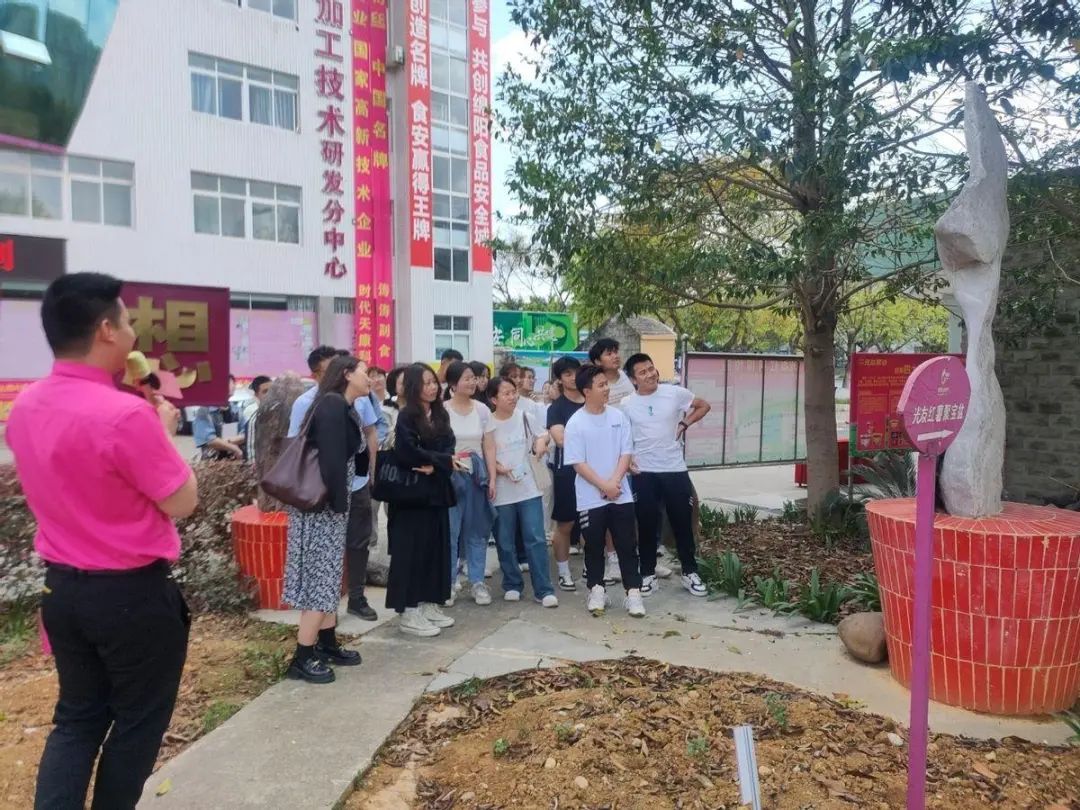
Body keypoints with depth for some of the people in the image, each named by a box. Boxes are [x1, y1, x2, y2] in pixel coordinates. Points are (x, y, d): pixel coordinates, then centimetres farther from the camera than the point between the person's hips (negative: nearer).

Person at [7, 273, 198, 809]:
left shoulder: (25, 408, 1)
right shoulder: (126, 414, -26)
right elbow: (181, 502, -16)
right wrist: (165, 431, -4)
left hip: (60, 586, 7)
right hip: (132, 593, -7)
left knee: (77, 716, 21)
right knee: (138, 723, 14)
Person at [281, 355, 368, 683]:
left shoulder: (342, 407, 14)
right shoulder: (333, 405, -16)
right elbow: (331, 459, -23)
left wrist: (340, 503, 10)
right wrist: (339, 503, -19)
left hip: (328, 504, 10)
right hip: (321, 505, -10)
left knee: (328, 576, 16)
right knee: (321, 578, -4)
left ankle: (327, 644, 27)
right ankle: (303, 658, 5)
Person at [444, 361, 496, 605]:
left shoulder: (482, 410, 5)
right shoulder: (442, 410, -4)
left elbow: (489, 447, 4)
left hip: (476, 476, 3)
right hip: (450, 476, -3)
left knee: (476, 530, 8)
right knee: (450, 530, 0)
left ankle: (477, 582, 17)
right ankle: (448, 582, 12)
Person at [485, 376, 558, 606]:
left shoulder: (524, 417, 4)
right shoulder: (488, 424, -6)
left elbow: (543, 434, 17)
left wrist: (541, 443, -4)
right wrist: (496, 467, -19)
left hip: (528, 487, 2)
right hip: (502, 491, -1)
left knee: (536, 539, -1)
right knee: (505, 543, 8)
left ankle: (544, 590, 4)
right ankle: (512, 585, 25)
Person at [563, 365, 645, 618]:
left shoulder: (618, 416, 2)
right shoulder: (575, 423, -8)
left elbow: (626, 453, 0)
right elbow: (577, 463, -10)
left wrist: (614, 482, -13)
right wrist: (604, 486, -15)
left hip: (621, 495, 2)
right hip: (590, 498, -2)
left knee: (627, 545, 5)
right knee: (594, 547, 10)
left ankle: (633, 592, 14)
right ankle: (597, 590, 24)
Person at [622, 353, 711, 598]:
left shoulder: (675, 393, -3)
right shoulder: (627, 404, -2)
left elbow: (704, 406, 11)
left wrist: (684, 423, 0)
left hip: (675, 469, 0)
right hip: (643, 473, 0)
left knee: (683, 522, 8)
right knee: (647, 525, 6)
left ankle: (690, 573, 23)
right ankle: (648, 575, 19)